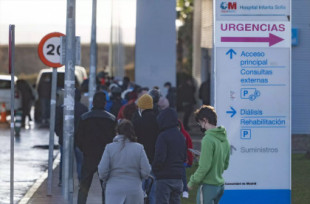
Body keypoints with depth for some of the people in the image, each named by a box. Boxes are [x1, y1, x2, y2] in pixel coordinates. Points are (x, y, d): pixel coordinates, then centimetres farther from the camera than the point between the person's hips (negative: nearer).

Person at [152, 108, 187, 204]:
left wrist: (154, 168, -3)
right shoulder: (181, 136, 12)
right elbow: (184, 157, 17)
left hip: (164, 178, -7)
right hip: (178, 178, 7)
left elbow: (160, 157, -19)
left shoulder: (163, 136, -12)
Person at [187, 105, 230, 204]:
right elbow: (226, 164, 16)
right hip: (220, 185, 9)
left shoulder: (208, 139, -18)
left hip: (208, 186, -9)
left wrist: (192, 181, -10)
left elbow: (204, 166, -20)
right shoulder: (224, 138, 9)